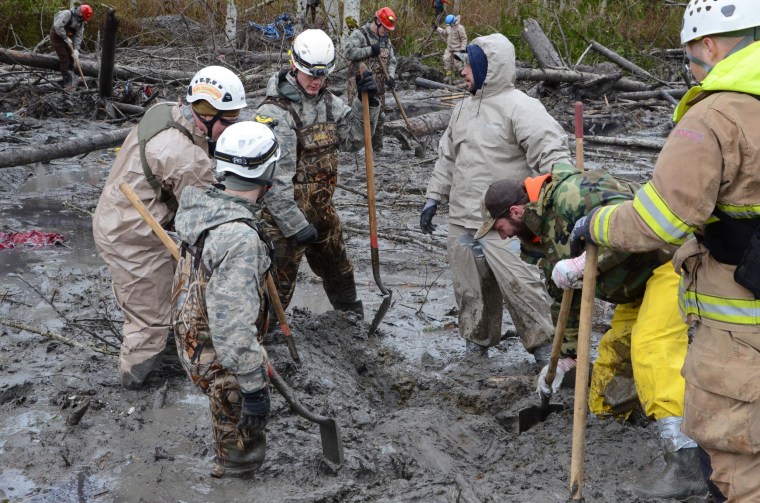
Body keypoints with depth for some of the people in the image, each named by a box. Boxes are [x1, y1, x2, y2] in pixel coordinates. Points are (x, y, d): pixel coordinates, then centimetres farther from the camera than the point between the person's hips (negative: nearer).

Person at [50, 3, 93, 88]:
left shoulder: (81, 21, -1)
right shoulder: (67, 14, -25)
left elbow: (78, 36, -6)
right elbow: (58, 26, -34)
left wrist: (76, 49, -16)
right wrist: (66, 38, -28)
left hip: (66, 38, 8)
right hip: (57, 36, -8)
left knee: (70, 59, 7)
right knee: (64, 59, -10)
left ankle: (71, 81, 17)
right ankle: (67, 83, -6)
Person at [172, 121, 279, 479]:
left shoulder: (201, 206, -6)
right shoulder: (240, 238, -33)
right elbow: (233, 327, -34)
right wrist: (255, 388, -27)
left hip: (192, 335, 9)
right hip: (221, 357, -9)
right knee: (241, 438, 13)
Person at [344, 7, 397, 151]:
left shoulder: (385, 40, 13)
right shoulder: (359, 35, -10)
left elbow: (391, 60, 12)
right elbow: (349, 52, -23)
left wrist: (391, 77, -6)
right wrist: (370, 50, -22)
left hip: (378, 87, 7)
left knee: (379, 118, 12)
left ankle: (377, 149, 23)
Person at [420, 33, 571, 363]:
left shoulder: (519, 107, -11)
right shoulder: (463, 108, 15)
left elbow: (551, 152, -18)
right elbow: (447, 157, 23)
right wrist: (433, 199, 19)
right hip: (461, 220, 7)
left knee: (519, 284, -10)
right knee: (469, 289, 13)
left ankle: (544, 347, 6)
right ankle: (478, 342, 31)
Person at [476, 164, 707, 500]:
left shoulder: (570, 194, -24)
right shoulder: (541, 236, 8)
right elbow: (565, 297, 19)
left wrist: (585, 262, -38)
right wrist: (566, 355, 24)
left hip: (672, 253, -10)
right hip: (641, 275, 11)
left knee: (652, 345, -22)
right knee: (616, 344, 15)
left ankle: (686, 459, -25)